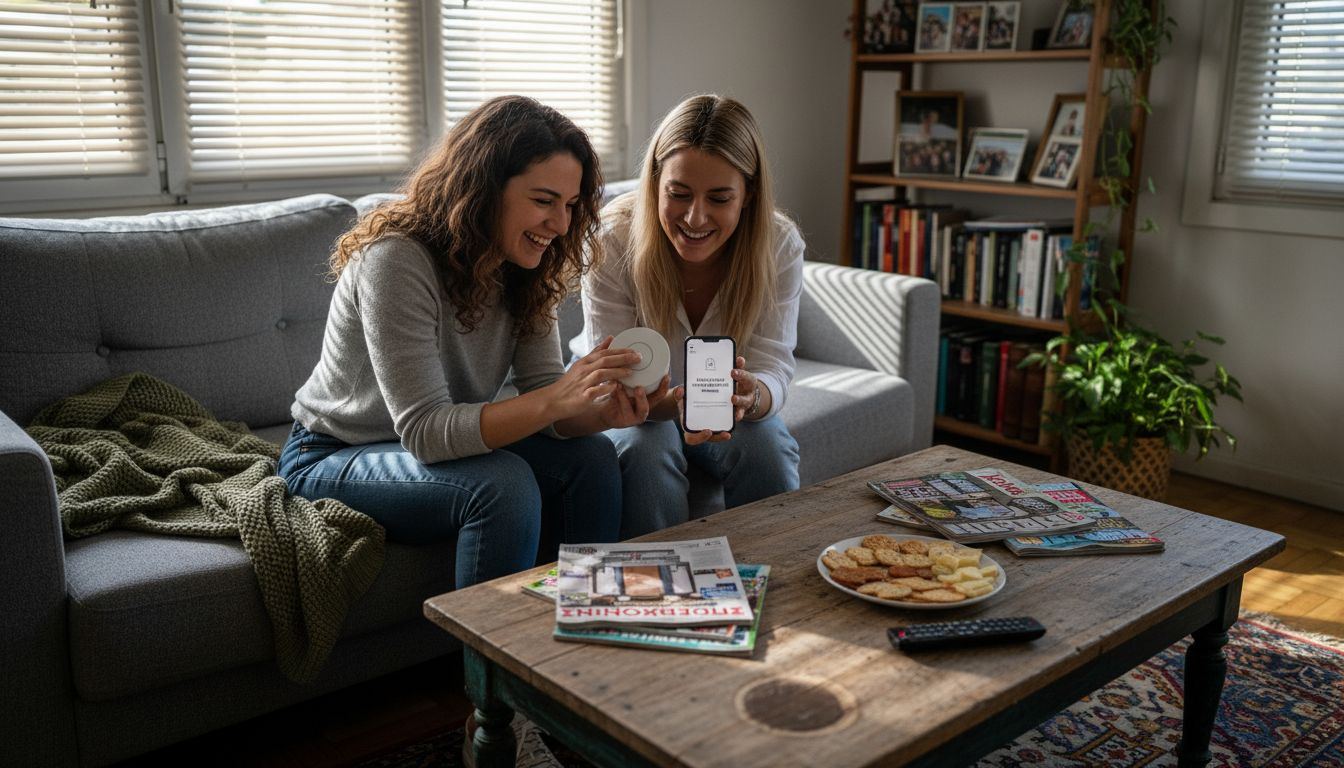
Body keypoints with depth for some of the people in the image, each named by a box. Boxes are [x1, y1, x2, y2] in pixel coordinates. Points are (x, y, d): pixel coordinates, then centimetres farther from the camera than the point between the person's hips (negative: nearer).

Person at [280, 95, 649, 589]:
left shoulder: (524, 271, -5)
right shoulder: (396, 262, -27)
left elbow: (546, 407, -8)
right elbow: (424, 432, -31)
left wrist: (605, 411, -30)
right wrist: (555, 399, -42)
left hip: (448, 443, 7)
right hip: (332, 459, -6)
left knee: (592, 458, -14)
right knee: (502, 484, -31)